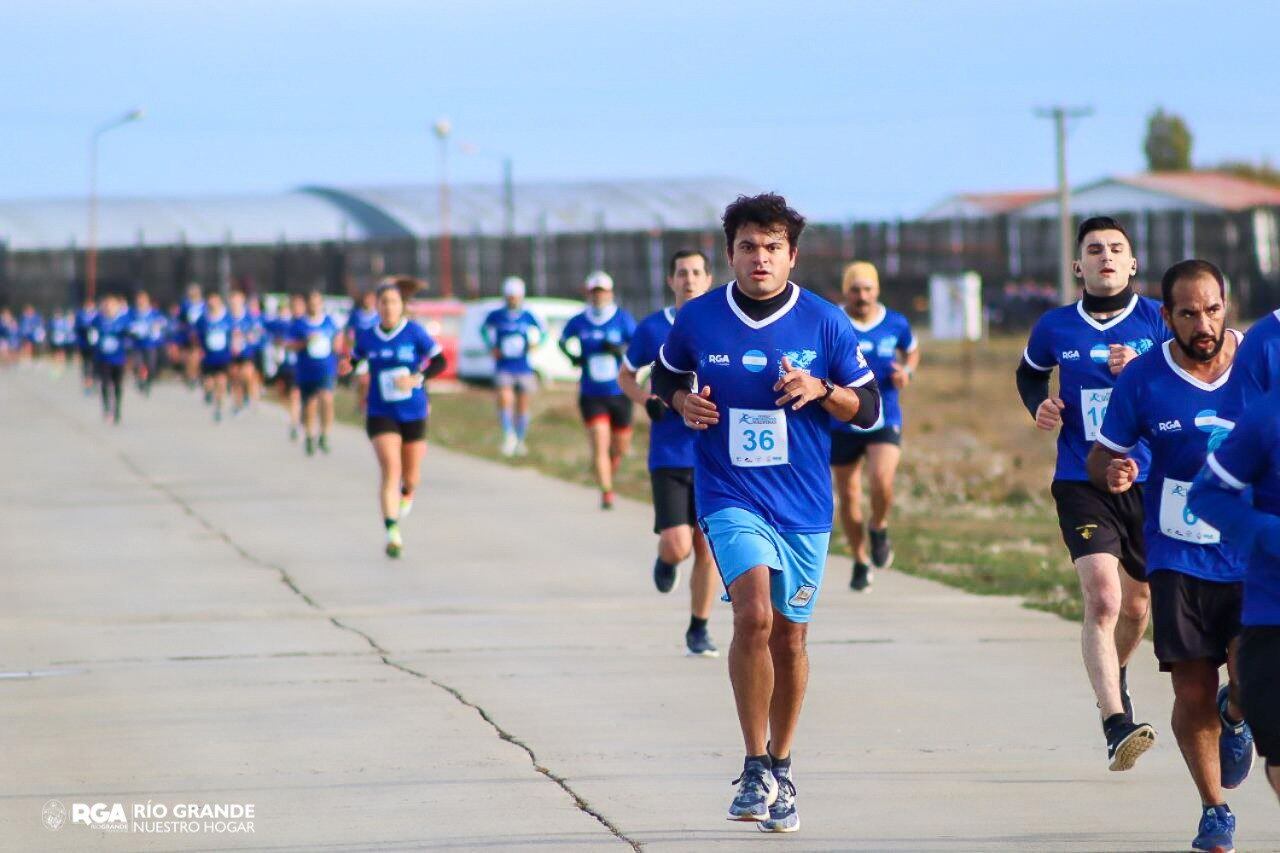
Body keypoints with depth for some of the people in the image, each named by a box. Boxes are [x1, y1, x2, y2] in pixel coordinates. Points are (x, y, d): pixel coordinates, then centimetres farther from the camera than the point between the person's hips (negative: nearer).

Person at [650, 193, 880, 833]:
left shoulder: (825, 323, -3)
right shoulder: (697, 319, -2)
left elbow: (868, 407, 3)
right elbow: (665, 375, 17)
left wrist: (820, 391, -15)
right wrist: (682, 402, -5)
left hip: (804, 506, 2)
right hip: (730, 498, -2)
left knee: (788, 638, 11)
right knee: (754, 613, -23)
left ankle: (780, 768, 31)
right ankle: (755, 769, -15)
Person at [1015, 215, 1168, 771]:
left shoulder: (1158, 320, -1)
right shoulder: (1056, 328, 2)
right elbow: (1029, 373, 23)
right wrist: (1040, 406, 1)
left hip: (1148, 479, 1)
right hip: (1081, 481, -1)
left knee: (1137, 601, 16)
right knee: (1102, 597, -20)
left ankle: (1116, 676, 48)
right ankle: (1116, 725, -25)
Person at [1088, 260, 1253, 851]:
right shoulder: (1143, 378, -6)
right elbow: (1101, 453, 4)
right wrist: (1110, 471, -19)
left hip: (1255, 553, 0)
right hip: (1179, 557, 0)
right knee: (1193, 693, -1)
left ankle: (1235, 716, 24)